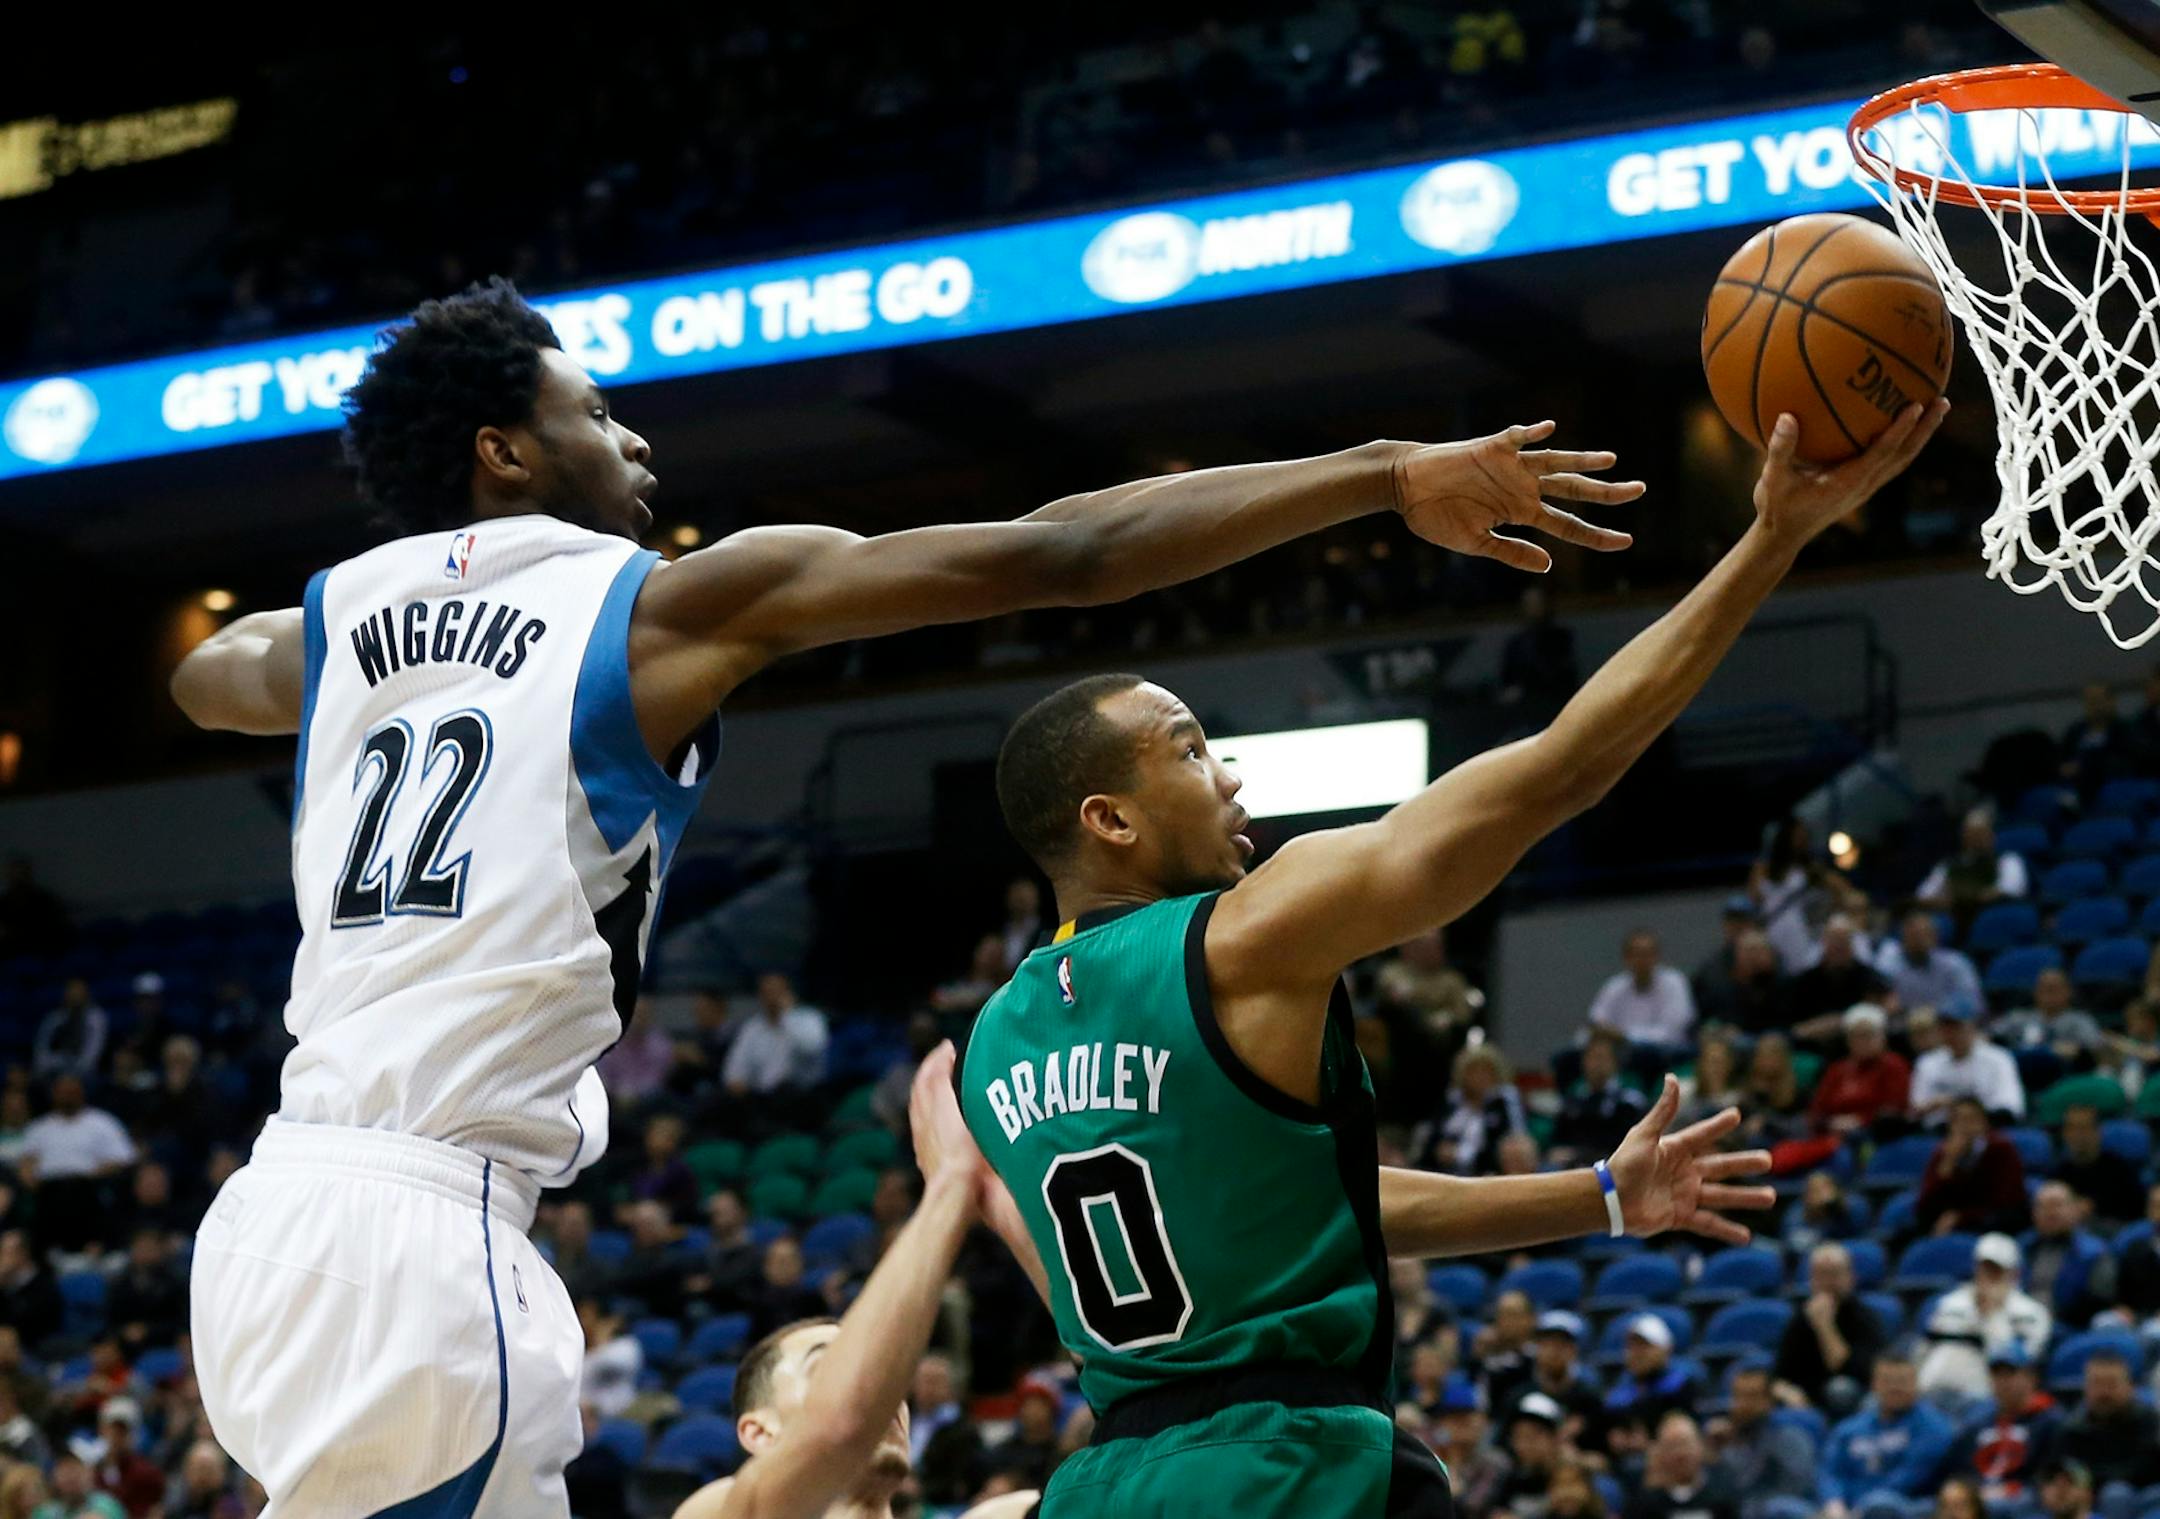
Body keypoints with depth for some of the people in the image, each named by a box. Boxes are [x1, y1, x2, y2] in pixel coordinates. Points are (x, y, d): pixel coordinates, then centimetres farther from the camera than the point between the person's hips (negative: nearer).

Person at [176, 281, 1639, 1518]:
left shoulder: (336, 619, 18)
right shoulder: (668, 604, 1)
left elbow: (205, 672, 45)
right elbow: (1055, 554, -1)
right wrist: (1386, 477, 1)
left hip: (277, 1221, 8)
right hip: (422, 1235, -8)